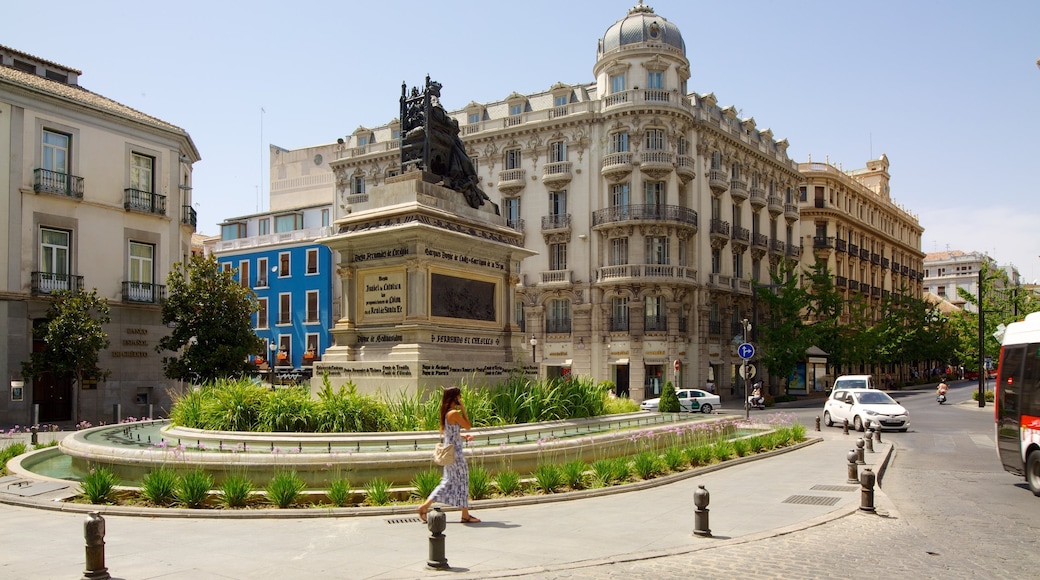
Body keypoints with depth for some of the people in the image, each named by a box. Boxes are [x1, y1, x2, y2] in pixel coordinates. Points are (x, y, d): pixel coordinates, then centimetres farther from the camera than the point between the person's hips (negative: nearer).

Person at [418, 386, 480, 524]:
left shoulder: (445, 413, 9)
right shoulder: (455, 413, -18)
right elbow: (468, 426, -10)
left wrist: (464, 436, 10)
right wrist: (464, 410, -6)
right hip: (456, 452, -9)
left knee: (448, 482, 16)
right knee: (463, 482, 3)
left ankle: (425, 506, 14)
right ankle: (465, 515, 12)